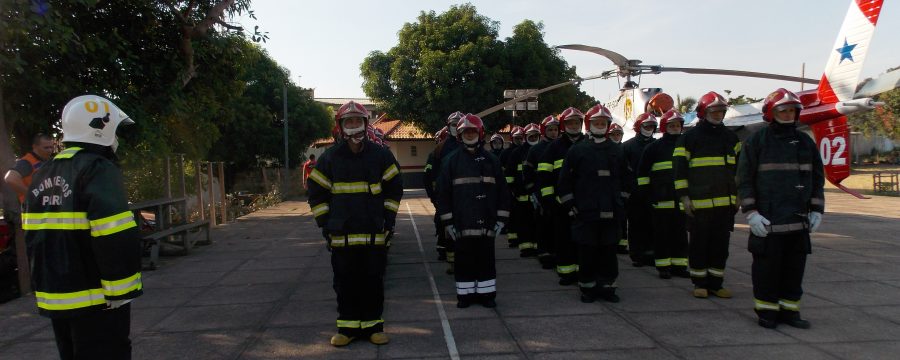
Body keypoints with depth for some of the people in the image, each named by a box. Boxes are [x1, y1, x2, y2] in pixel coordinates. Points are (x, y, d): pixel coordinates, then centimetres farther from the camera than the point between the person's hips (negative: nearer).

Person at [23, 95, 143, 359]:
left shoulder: (42, 176, 12)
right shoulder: (98, 170, -16)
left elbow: (34, 238, 16)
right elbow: (116, 239, -25)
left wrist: (47, 284, 22)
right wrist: (121, 291, -15)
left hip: (54, 299, 9)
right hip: (95, 302, -8)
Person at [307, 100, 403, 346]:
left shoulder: (381, 155, 2)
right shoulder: (329, 158, 2)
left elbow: (394, 189, 8)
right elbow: (317, 193, 7)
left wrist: (389, 220, 2)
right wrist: (325, 224, 1)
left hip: (375, 233, 0)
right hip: (342, 234, 0)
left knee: (373, 281, 8)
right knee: (345, 282, 8)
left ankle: (373, 324, 22)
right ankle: (347, 326, 22)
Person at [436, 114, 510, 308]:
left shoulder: (491, 160, 5)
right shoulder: (452, 160, 2)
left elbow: (502, 190, 5)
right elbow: (443, 192, 0)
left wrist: (501, 219, 0)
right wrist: (447, 221, -3)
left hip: (486, 222, 1)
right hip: (462, 222, -1)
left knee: (486, 259, 9)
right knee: (464, 260, 7)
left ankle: (486, 293, 20)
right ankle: (465, 293, 19)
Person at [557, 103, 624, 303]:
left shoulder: (616, 150, 11)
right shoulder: (577, 150, 1)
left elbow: (625, 179, 20)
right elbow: (564, 180, 2)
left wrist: (621, 204, 14)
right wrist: (570, 206, -2)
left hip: (610, 212, 3)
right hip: (585, 212, -3)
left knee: (609, 251, 7)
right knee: (587, 252, 2)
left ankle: (607, 286, 18)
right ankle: (588, 288, 14)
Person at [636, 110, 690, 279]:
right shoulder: (654, 147, 2)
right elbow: (642, 171, 2)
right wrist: (645, 193, -4)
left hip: (681, 199, 4)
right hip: (661, 199, -4)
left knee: (680, 234, 8)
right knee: (662, 234, 0)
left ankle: (679, 265, 16)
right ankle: (663, 267, 7)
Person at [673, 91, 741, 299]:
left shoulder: (730, 137, 13)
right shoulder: (690, 137, -3)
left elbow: (739, 167, 20)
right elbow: (680, 169, -5)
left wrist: (738, 195, 15)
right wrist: (684, 197, -10)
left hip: (726, 203, 5)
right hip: (699, 203, -5)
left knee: (721, 245, 9)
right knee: (699, 244, 4)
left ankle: (715, 284, 18)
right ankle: (700, 284, 14)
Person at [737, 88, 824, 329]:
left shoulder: (805, 142, 12)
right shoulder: (756, 141, -2)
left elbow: (817, 178, 17)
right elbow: (744, 180, -5)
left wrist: (816, 211, 10)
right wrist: (751, 213, -11)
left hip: (799, 219, 5)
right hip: (767, 220, -4)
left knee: (795, 267, 10)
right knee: (766, 266, 1)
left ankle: (790, 310, 21)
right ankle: (766, 310, 13)